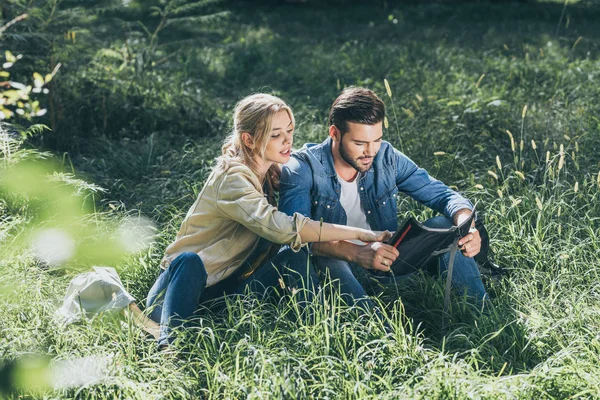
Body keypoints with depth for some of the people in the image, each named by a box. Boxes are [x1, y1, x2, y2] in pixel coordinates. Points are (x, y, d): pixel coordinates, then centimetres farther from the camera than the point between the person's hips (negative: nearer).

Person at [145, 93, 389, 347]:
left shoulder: (273, 172, 3)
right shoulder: (231, 178, -23)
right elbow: (279, 227, -37)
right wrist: (359, 234, -37)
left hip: (229, 288, 6)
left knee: (295, 258, -15)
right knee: (189, 261, -38)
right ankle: (170, 343, -38)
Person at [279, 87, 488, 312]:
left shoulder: (387, 158, -4)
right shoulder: (302, 169, -16)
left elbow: (445, 196, -1)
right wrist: (356, 253, -46)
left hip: (387, 259, 4)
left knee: (444, 225, -13)